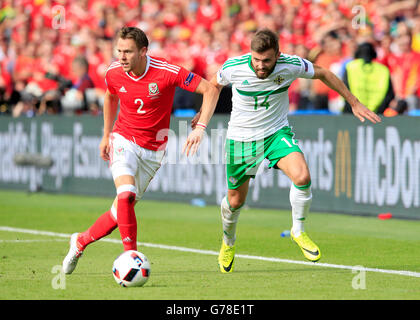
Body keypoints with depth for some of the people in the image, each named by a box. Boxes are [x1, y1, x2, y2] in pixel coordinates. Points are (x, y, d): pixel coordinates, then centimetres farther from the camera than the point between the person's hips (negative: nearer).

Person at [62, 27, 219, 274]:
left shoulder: (167, 72, -20)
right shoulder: (114, 73, -9)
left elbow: (210, 89, -15)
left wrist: (200, 128, -24)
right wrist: (106, 135, 17)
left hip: (152, 151, 0)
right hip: (123, 141, 0)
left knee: (122, 209, 2)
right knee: (126, 194, -26)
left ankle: (82, 240, 25)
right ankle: (131, 253, -16)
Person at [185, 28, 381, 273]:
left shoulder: (291, 65, -21)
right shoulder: (234, 68, -22)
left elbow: (323, 74, 0)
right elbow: (215, 84, 3)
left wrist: (354, 103, 4)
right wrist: (202, 114, 14)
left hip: (277, 133, 0)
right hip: (241, 138, 0)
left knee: (302, 176, -27)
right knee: (235, 201, 9)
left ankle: (298, 231, -2)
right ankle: (228, 243, 43)